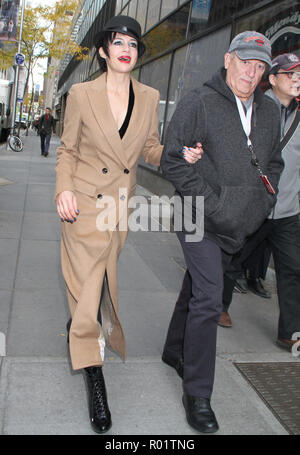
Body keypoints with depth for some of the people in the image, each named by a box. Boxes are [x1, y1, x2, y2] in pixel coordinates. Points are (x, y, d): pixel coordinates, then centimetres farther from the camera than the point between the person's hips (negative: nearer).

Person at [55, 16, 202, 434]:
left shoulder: (149, 98, 4)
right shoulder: (81, 94, -4)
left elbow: (150, 148, 11)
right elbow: (67, 150, 1)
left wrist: (179, 154, -8)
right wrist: (64, 189, -14)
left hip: (123, 208, 4)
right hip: (86, 205, -3)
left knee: (106, 283, 16)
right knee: (87, 286, -4)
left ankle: (78, 330, 47)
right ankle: (95, 378, 9)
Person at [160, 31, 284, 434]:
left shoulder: (269, 111, 11)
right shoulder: (199, 102, -8)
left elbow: (274, 161, 23)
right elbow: (172, 160, -11)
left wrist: (265, 200, 6)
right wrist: (211, 204, -18)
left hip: (240, 225, 6)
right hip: (201, 220, -6)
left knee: (196, 289, 20)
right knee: (209, 299, -11)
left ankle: (175, 351, 41)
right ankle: (197, 395, 4)